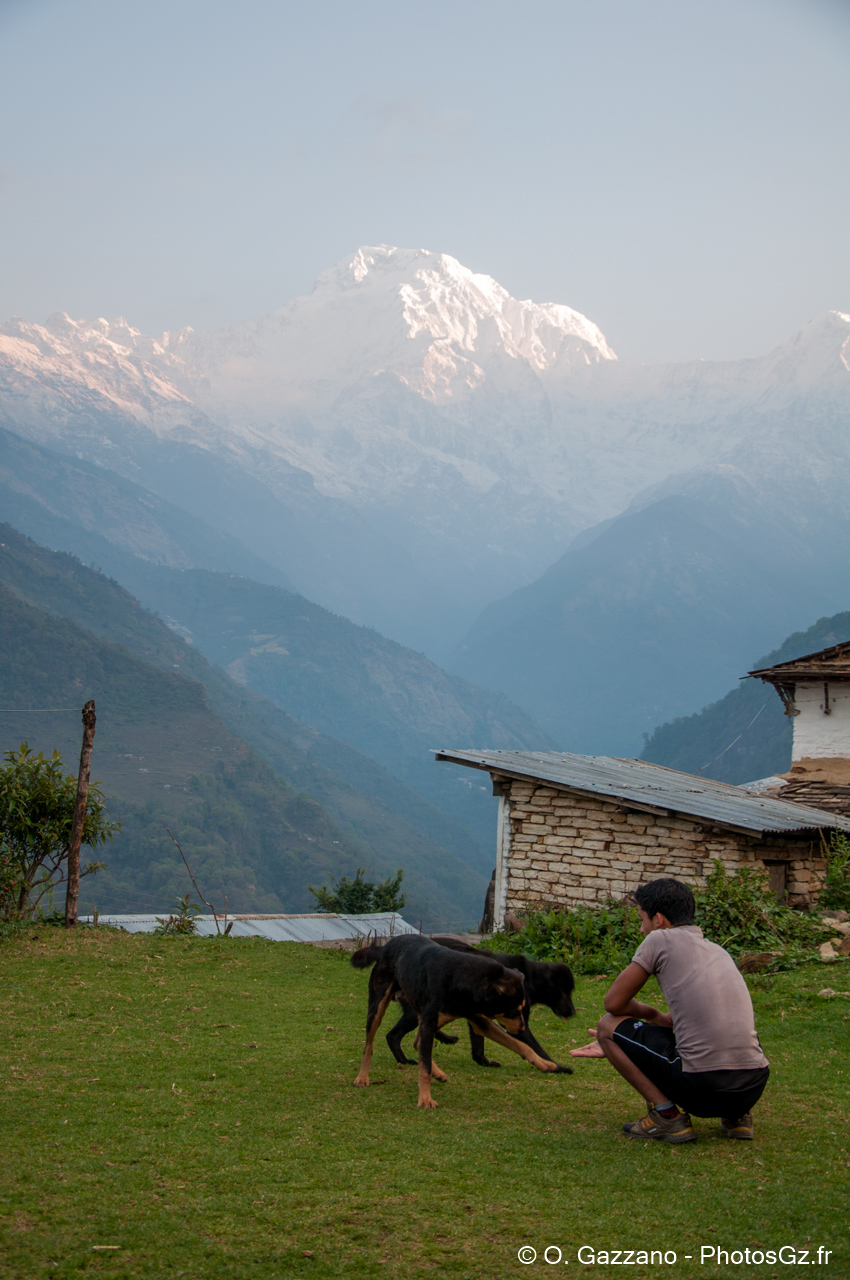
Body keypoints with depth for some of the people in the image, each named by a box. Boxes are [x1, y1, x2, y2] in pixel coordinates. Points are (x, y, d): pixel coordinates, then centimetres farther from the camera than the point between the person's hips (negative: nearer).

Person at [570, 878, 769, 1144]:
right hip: (754, 1088, 7)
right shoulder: (716, 951, 23)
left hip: (704, 1086, -7)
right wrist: (615, 1047, 41)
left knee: (608, 1024, 12)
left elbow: (614, 1003, 5)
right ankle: (736, 1116, 16)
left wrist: (649, 1014, 27)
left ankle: (666, 1115, 1)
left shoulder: (661, 939, 2)